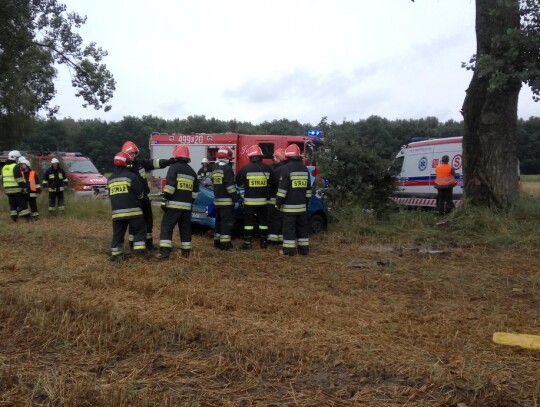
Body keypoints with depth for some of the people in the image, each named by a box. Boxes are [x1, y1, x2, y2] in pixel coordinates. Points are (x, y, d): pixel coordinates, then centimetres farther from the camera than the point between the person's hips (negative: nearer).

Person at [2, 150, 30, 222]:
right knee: (22, 203, -2)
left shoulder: (4, 167, 15)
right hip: (17, 189, -7)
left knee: (12, 204, 11)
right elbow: (19, 179, -19)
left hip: (8, 190, 7)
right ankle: (26, 218, -4)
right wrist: (24, 187, -18)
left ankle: (14, 218, 11)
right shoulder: (16, 167, -12)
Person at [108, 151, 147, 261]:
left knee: (118, 233, 10)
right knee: (139, 230, 6)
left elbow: (110, 196, 20)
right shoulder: (131, 176, -6)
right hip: (132, 210, -5)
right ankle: (139, 250, -3)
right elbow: (140, 192, -3)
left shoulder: (110, 179, 13)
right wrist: (136, 198, 17)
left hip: (117, 212, 5)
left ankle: (116, 254, 10)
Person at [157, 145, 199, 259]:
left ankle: (164, 252, -9)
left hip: (174, 204, -6)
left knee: (166, 226, -3)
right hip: (186, 205, 6)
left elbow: (170, 185, -15)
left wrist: (165, 200, -12)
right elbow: (195, 190, 18)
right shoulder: (192, 171, 16)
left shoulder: (174, 167, -5)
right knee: (185, 228, 12)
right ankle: (186, 251, 14)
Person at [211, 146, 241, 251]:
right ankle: (225, 244, -8)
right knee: (226, 222, -7)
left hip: (217, 199, 9)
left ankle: (217, 242, 20)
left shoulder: (215, 168, 14)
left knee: (219, 221, 15)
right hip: (226, 200, -9)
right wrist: (235, 196, -15)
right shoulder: (227, 168, -13)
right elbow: (230, 185, -20)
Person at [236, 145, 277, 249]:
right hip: (263, 200, 3)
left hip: (249, 200, -2)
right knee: (263, 221, 13)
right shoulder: (267, 168, -1)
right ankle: (264, 242, 18)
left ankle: (247, 242, 6)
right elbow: (274, 183, 6)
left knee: (248, 221, 6)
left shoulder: (246, 168, -10)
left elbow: (238, 182, -2)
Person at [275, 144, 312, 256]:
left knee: (289, 227, -2)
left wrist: (278, 202, -8)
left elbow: (282, 188, -15)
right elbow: (308, 187, 17)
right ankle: (304, 248, 17)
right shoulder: (304, 168, 12)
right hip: (302, 204, 7)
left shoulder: (286, 168, -11)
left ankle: (289, 250, 0)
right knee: (302, 226, 12)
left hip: (289, 205, -6)